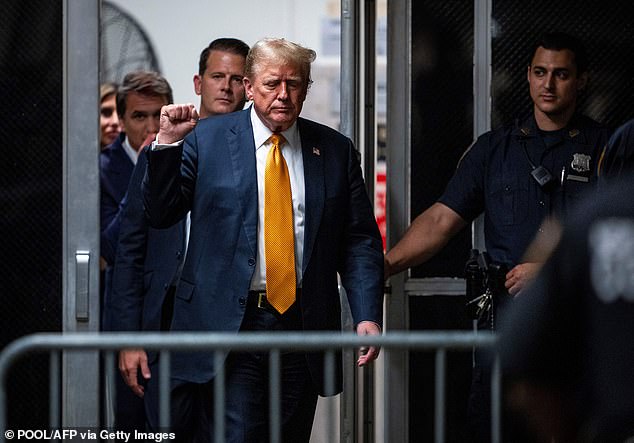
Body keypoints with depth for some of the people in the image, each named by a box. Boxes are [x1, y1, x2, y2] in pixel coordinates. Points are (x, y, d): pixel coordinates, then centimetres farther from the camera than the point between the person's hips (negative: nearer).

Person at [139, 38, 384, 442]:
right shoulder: (206, 139, 4)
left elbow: (361, 241, 8)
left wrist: (368, 316, -4)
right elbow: (160, 214, 1)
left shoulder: (336, 150, 9)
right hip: (228, 324, -2)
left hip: (302, 325, 3)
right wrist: (168, 143, -12)